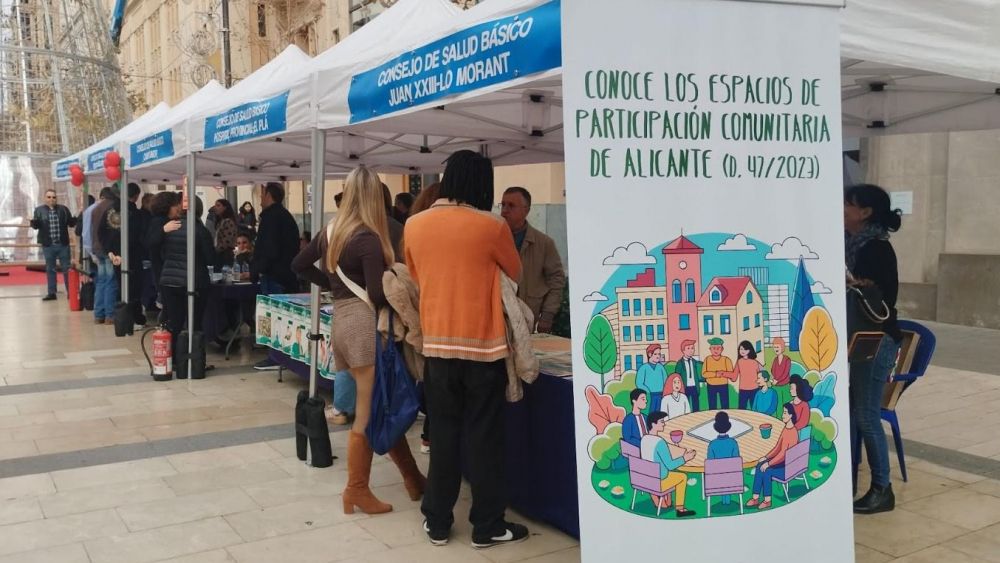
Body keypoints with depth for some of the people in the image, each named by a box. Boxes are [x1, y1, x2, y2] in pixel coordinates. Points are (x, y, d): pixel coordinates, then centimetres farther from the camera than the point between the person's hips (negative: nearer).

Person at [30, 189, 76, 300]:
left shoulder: (63, 209, 5)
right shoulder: (39, 210, 3)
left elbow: (71, 223, 5)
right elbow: (36, 226, -1)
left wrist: (76, 218, -15)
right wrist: (33, 221, -23)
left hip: (63, 244, 0)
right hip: (48, 245, 0)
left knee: (67, 268, 6)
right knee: (50, 269, 8)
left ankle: (70, 292, 13)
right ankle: (51, 293, 14)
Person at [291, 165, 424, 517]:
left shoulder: (331, 233, 11)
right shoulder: (368, 238, -13)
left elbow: (299, 266, 25)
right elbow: (377, 295, -19)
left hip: (341, 321, 9)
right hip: (364, 324, -9)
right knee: (369, 412, 0)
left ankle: (412, 478, 20)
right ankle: (357, 491, 8)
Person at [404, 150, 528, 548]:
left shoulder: (414, 225, 1)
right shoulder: (491, 227, -9)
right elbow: (515, 274, 8)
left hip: (435, 343, 3)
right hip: (482, 345, -3)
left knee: (442, 434, 13)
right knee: (483, 437, 6)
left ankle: (437, 522, 21)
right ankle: (487, 526, 15)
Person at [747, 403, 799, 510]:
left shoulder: (793, 432, -22)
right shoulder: (785, 428, 8)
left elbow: (783, 453, -24)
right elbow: (777, 447, 14)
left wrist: (768, 463, -22)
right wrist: (766, 457, 5)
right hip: (782, 460, 9)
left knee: (766, 471, -23)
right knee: (760, 466, -9)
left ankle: (767, 501, -8)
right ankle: (755, 498, -9)